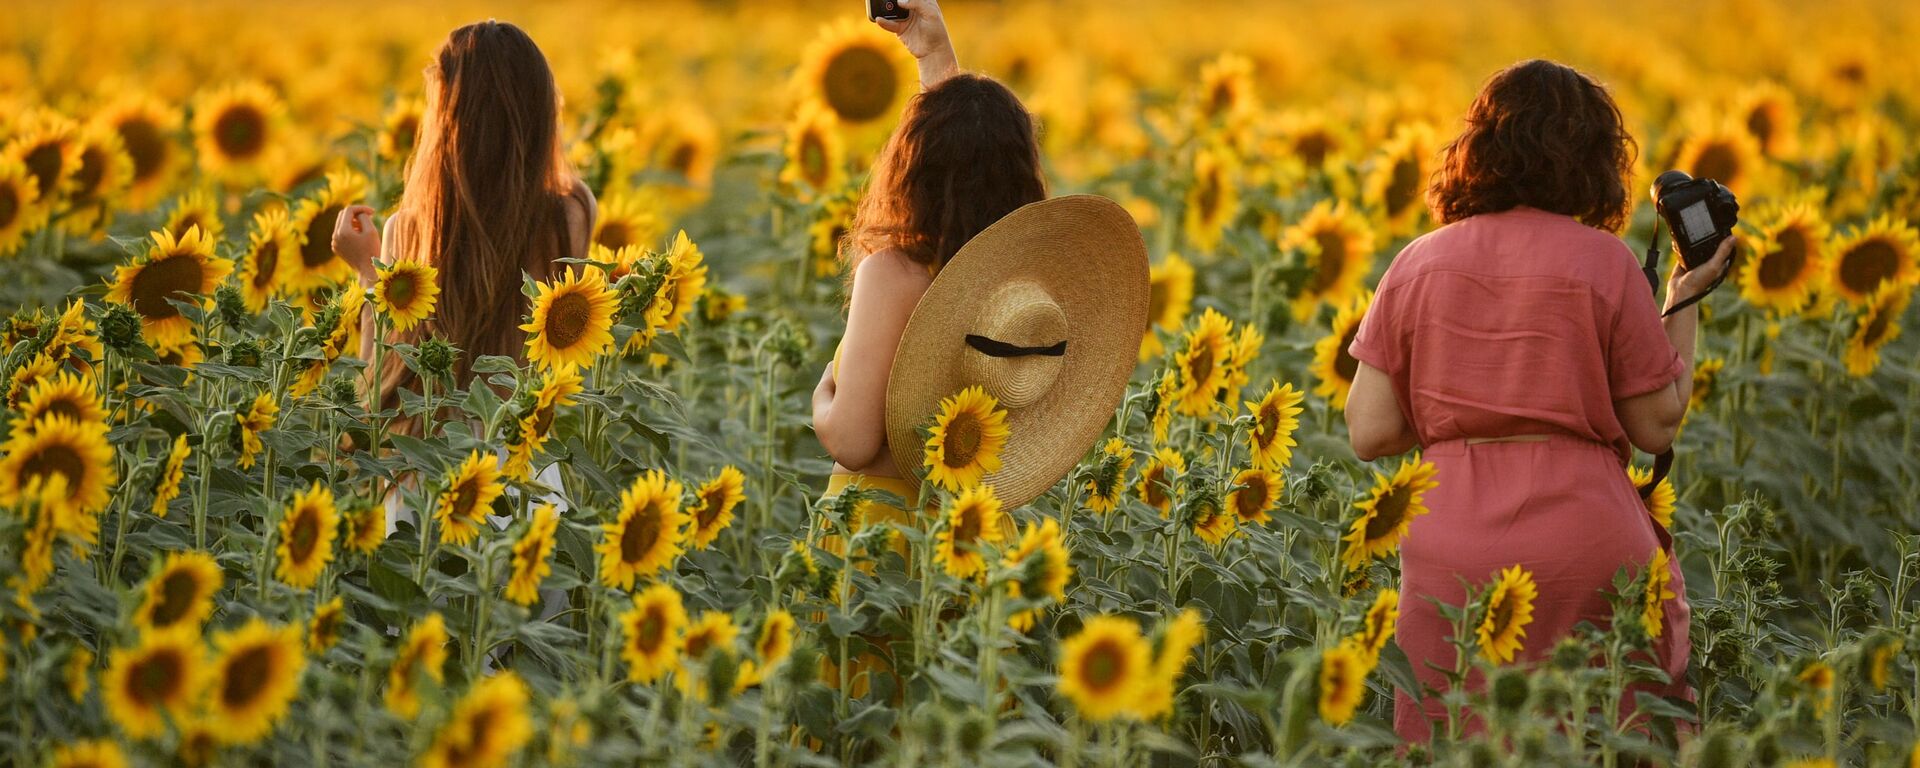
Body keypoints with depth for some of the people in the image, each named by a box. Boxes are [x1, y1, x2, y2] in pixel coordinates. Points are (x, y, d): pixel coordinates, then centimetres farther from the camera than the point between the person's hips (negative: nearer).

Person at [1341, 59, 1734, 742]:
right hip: (1586, 551, -2)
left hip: (1450, 559, 2)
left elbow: (1369, 434, 2)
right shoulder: (1604, 263, -2)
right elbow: (1657, 427, 2)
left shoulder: (1417, 265, 5)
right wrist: (1684, 303, 12)